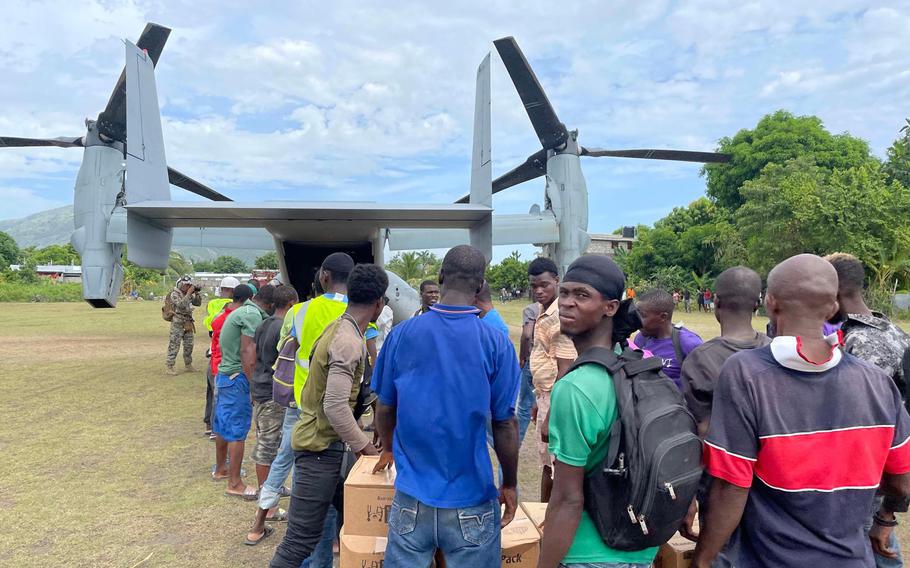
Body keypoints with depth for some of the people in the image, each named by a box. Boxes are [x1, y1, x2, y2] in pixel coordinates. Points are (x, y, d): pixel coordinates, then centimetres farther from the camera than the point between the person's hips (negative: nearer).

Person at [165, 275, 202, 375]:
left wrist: (197, 293, -3)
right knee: (174, 345, -6)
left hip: (188, 324, 7)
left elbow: (198, 303, 11)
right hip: (177, 324, -7)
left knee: (189, 345, 12)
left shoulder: (189, 295, 11)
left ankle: (188, 365, 22)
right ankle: (168, 366, -1)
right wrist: (188, 293, -25)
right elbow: (181, 305, -26)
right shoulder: (174, 294, -11)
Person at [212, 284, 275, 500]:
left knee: (223, 424, 21)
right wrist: (253, 385, -19)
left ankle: (220, 468, 38)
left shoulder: (241, 311, 13)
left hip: (224, 374, 10)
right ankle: (235, 483, 4)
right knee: (238, 430, -3)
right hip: (237, 378, -10)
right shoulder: (254, 316, -17)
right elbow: (248, 352, -22)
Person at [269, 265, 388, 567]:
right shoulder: (350, 342, -23)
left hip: (318, 440, 10)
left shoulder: (336, 327, 7)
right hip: (321, 446, -10)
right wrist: (364, 446, -18)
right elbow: (336, 406, -29)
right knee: (301, 540, -2)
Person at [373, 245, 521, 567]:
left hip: (412, 496, 2)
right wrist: (510, 484, 8)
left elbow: (385, 408, 3)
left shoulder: (402, 334, -7)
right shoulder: (496, 344, -13)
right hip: (471, 499, -1)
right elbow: (505, 424, -8)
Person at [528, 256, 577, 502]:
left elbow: (564, 371, -22)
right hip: (546, 396, 10)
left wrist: (550, 417, -23)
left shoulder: (561, 317, -20)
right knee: (546, 461, 20)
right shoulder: (542, 312, 9)